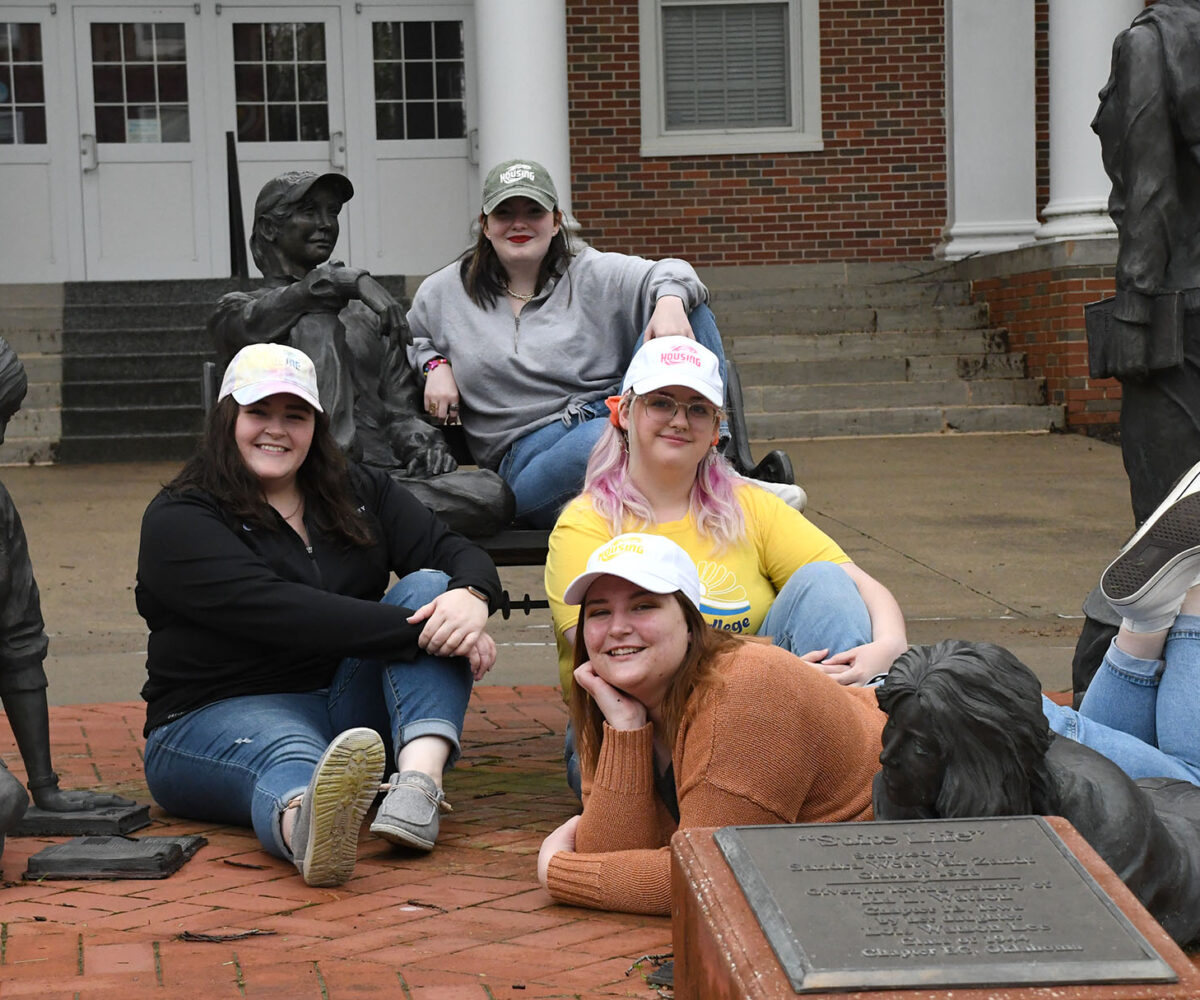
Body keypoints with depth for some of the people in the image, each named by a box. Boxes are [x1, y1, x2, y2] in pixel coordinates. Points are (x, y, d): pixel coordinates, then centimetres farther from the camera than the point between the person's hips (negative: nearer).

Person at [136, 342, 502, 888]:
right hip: (219, 715, -5)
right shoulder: (178, 519, -4)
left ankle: (418, 783, -38)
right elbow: (278, 614, -19)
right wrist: (420, 627, -27)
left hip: (351, 711, 5)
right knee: (292, 758, -39)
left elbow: (455, 550, 3)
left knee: (429, 586, -16)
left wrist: (470, 598, -24)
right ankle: (306, 825, -79)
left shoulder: (360, 494, 15)